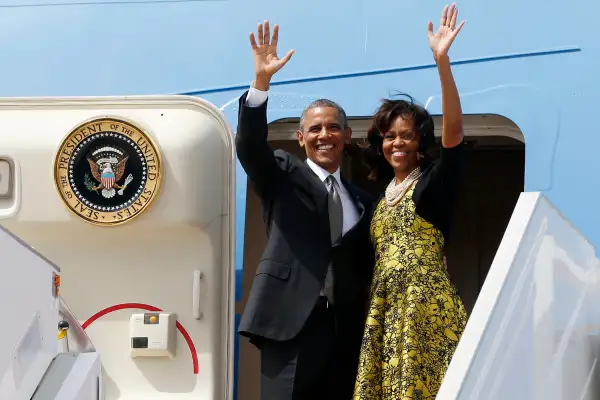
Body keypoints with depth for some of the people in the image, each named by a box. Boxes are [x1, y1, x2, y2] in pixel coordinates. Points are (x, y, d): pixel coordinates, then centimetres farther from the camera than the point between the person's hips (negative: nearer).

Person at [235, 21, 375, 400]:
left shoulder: (362, 201, 19)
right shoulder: (283, 176, 9)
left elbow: (366, 270, 16)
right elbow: (249, 144, -9)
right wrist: (262, 80, -22)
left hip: (346, 333, 4)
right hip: (292, 326, -4)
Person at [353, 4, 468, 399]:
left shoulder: (435, 182, 1)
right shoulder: (380, 194, 20)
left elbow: (454, 131, -16)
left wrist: (442, 60, -25)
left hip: (426, 306, -6)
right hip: (385, 309, 6)